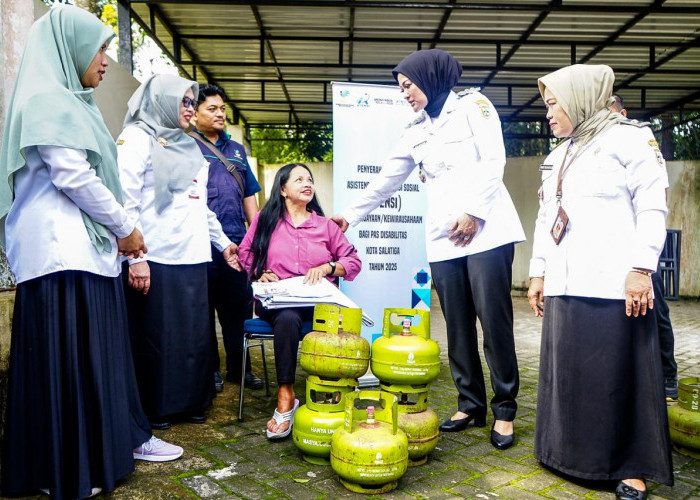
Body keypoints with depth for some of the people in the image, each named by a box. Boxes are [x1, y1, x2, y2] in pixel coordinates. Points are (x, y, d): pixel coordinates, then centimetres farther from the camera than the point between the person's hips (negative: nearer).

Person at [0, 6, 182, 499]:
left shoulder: (73, 102, 21)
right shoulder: (48, 98, -8)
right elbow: (72, 177, -16)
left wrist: (120, 232, 14)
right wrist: (127, 228, -7)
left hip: (91, 247, 9)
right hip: (61, 250, -9)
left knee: (99, 352, 12)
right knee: (67, 358, -3)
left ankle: (122, 438, 22)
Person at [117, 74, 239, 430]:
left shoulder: (188, 147, 21)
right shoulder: (137, 138, -2)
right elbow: (126, 200, -11)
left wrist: (222, 241, 25)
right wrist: (135, 257, -18)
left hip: (192, 257, 7)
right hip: (155, 258, -7)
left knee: (195, 334, 9)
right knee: (155, 337, 0)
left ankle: (189, 401, 22)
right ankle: (154, 409, 14)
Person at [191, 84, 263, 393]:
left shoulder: (237, 150, 20)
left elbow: (249, 196, 21)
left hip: (236, 242, 5)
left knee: (237, 310, 9)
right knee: (203, 310, 5)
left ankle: (239, 367, 21)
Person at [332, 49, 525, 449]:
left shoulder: (472, 105, 5)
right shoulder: (417, 131, 20)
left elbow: (493, 160, -5)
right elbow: (387, 180, 23)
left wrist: (474, 211, -15)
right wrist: (351, 215, 24)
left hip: (486, 230, -5)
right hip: (443, 239, 6)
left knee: (495, 320, -5)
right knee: (458, 326, 6)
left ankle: (505, 410, 8)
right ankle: (471, 405, 17)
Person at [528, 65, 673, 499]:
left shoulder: (629, 138, 2)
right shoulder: (558, 157, 22)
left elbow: (653, 206, -6)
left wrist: (642, 269, -15)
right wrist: (538, 272, 16)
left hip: (614, 285, -6)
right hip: (564, 285, 7)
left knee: (620, 375, -2)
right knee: (567, 373, 7)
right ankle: (576, 455, 19)